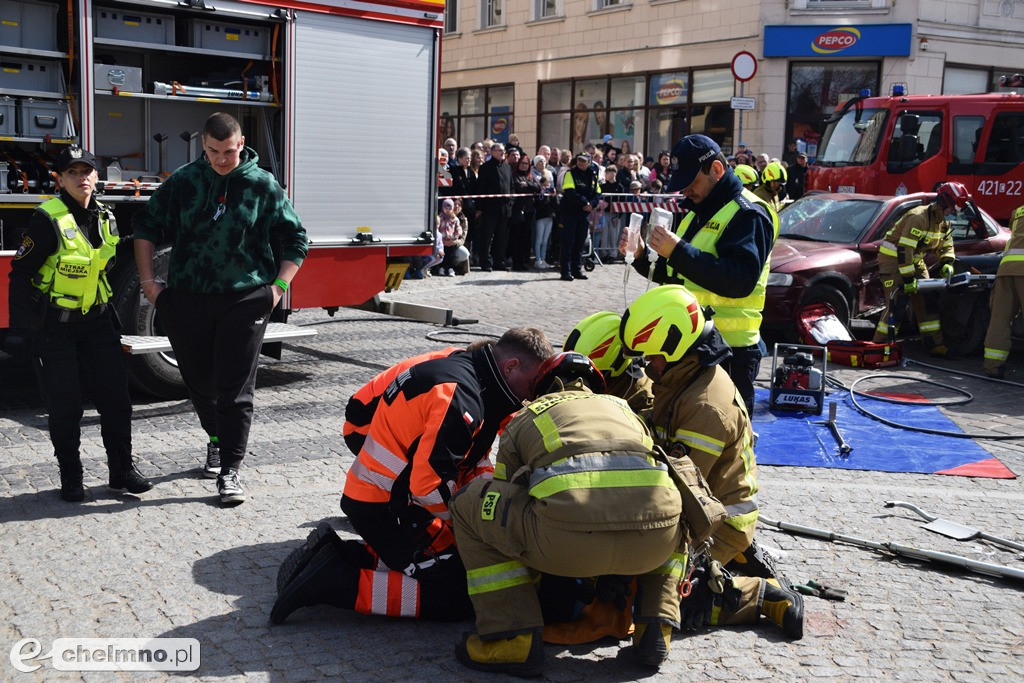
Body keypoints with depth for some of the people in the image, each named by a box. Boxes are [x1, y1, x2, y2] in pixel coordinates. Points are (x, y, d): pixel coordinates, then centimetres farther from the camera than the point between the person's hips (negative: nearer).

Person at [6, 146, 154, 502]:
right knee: (64, 405, 1)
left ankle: (121, 470, 16)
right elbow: (21, 274, -13)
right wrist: (20, 329, -16)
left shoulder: (106, 218, 4)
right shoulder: (48, 219, -15)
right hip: (53, 325, -5)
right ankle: (70, 477, 15)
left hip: (95, 322, 6)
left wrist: (112, 320, 17)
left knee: (116, 395, 4)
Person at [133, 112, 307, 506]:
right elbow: (146, 227, 12)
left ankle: (229, 470, -2)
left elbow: (295, 240, 6)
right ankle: (216, 439, 40)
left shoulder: (263, 186, 0)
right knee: (199, 380, 15)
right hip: (187, 300, 3)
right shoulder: (183, 182, 3)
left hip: (244, 300, -2)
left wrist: (279, 286, -4)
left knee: (236, 388, -5)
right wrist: (148, 280, 4)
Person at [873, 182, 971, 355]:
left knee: (927, 301, 6)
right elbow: (904, 249, -31)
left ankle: (935, 344, 11)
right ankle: (879, 345, -11)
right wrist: (908, 278, -30)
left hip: (914, 260, 9)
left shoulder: (942, 223, 5)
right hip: (893, 258, -9)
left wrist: (947, 263, -7)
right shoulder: (919, 217, -26)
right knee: (895, 303, -16)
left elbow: (946, 246, 16)